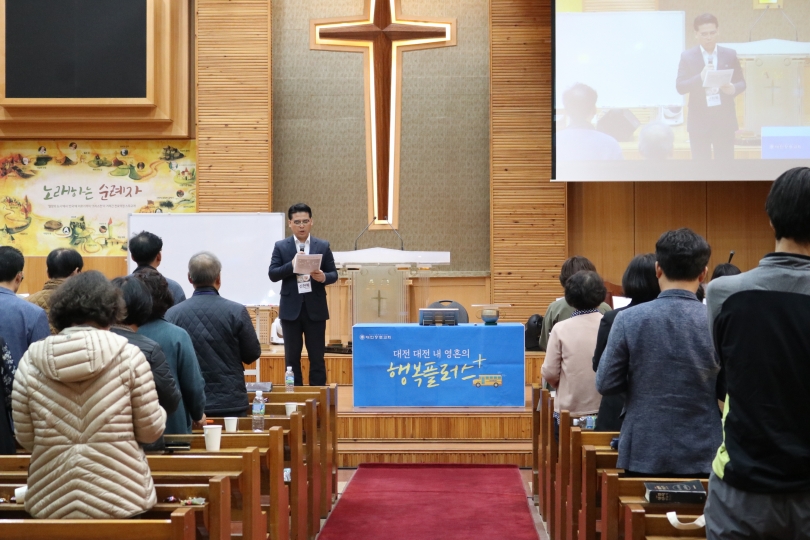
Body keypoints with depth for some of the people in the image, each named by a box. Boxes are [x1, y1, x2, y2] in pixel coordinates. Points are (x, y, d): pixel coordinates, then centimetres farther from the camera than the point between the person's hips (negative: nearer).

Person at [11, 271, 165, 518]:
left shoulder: (31, 361, -1)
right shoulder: (128, 356, -6)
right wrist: (160, 412, 19)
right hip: (119, 498, -2)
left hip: (52, 503, 2)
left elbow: (26, 439, 5)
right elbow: (151, 430, -2)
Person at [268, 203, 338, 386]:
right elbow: (272, 274, -5)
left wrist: (324, 277, -18)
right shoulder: (281, 246, 2)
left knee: (317, 357, 5)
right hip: (291, 309, 0)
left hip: (315, 309, 0)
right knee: (292, 356, 7)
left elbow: (334, 274, 4)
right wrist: (292, 264, -19)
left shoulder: (323, 246, 4)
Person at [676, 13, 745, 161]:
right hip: (699, 121, -1)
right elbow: (680, 87, -8)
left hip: (725, 119, 1)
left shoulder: (730, 55, 5)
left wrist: (733, 89, -16)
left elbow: (741, 82, 8)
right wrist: (700, 78, -25)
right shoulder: (687, 56, -1)